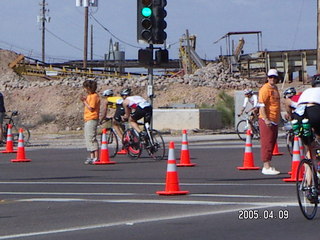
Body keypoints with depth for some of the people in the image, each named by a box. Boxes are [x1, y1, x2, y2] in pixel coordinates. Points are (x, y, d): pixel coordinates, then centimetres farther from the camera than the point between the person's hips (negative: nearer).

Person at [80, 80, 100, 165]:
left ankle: (96, 158, -12)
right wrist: (84, 101, 8)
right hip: (88, 120, 11)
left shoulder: (94, 96, -13)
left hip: (92, 119, -11)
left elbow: (91, 108, -18)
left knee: (91, 138, -12)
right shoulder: (89, 96, 17)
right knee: (88, 139, 12)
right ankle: (92, 157, 16)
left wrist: (85, 101, -12)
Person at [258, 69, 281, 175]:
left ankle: (268, 166, 15)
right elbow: (262, 105, -17)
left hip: (274, 121, 9)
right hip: (266, 120, -9)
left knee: (272, 143, 10)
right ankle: (266, 167, -9)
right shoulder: (265, 89, -11)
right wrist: (266, 119, -24)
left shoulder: (275, 88, 17)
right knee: (267, 143, -9)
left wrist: (279, 118, 25)